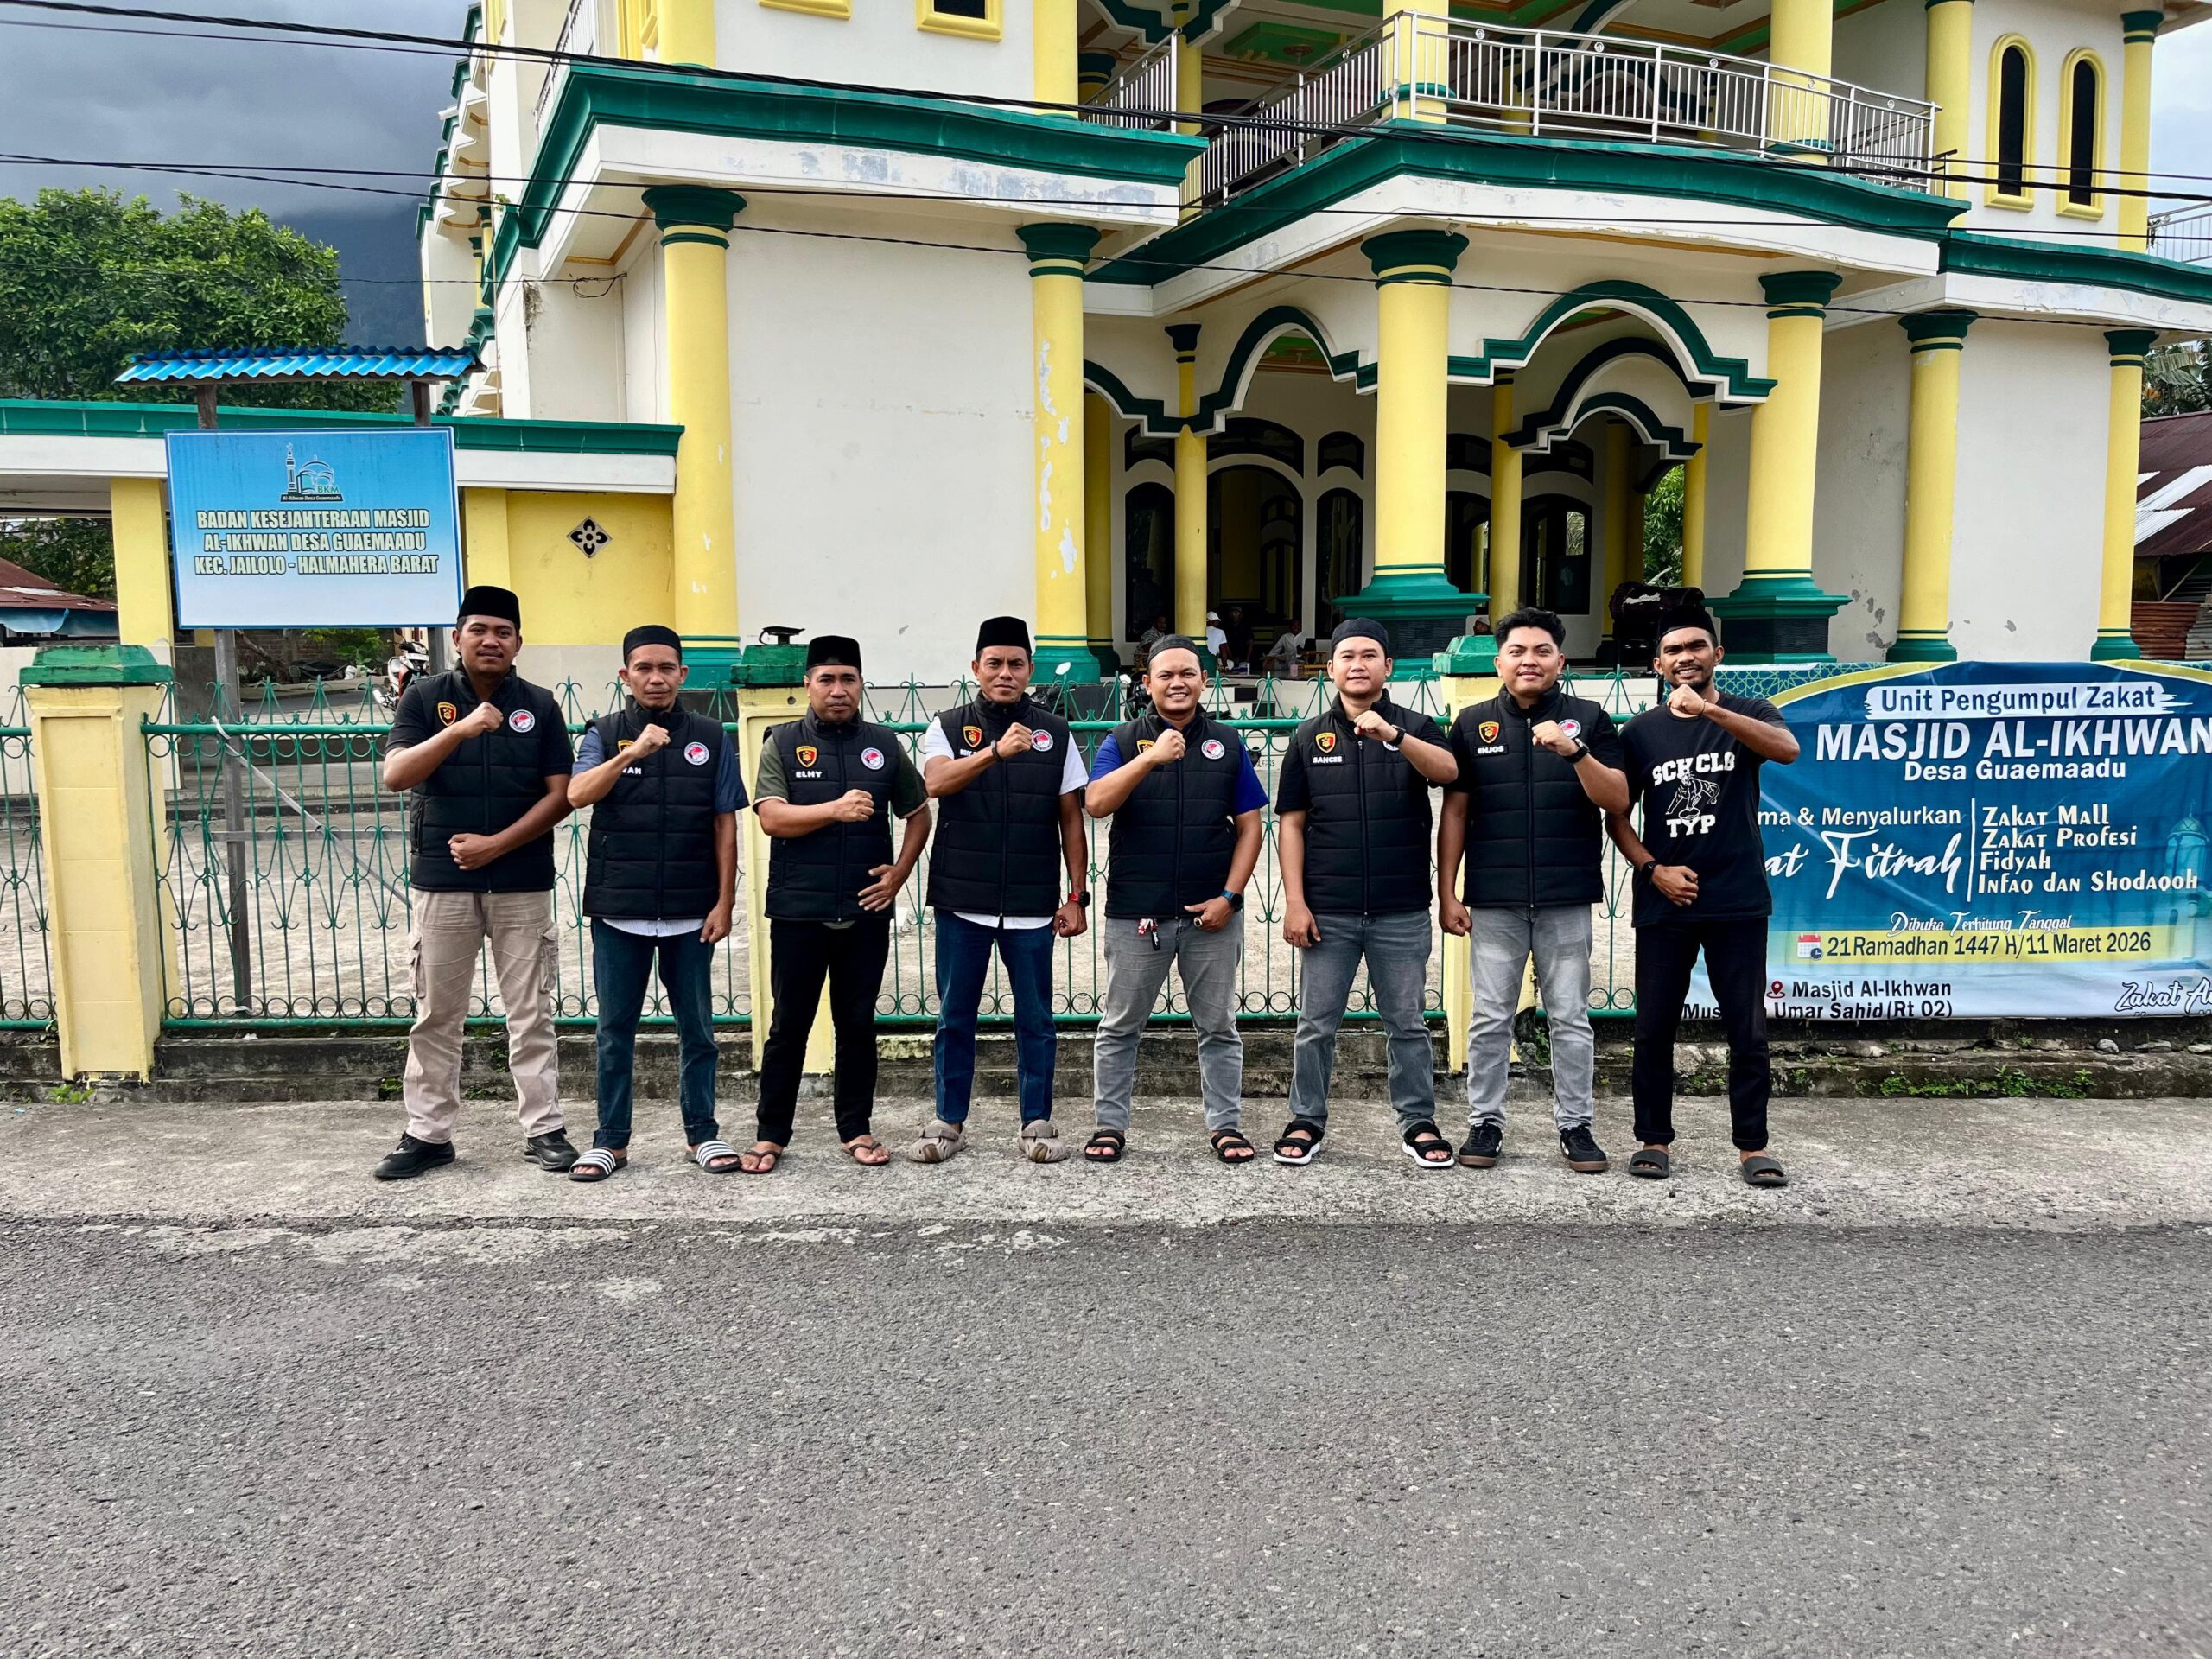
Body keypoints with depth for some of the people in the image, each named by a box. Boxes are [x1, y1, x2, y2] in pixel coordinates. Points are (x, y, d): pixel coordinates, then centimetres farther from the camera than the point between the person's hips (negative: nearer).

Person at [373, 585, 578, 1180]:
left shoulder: (539, 705, 3)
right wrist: (461, 729, -22)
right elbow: (395, 774, -9)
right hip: (441, 882, 0)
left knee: (531, 1013, 4)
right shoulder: (425, 697, 3)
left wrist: (497, 843, -11)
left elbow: (560, 794, 0)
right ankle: (428, 1132, 16)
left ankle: (544, 1128, 11)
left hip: (522, 883, 0)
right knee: (435, 1015, 7)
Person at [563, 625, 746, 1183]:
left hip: (691, 912, 0)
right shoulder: (604, 734, 3)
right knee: (615, 1029, 7)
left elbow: (725, 823, 4)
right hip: (619, 910, 0)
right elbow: (577, 795, -14)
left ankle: (702, 1133, 20)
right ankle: (611, 1140, 17)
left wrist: (725, 901, -1)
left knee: (696, 1028, 8)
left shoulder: (710, 737, 4)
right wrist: (632, 752, -28)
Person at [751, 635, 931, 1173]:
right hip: (798, 912, -2)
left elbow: (918, 813, 15)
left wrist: (900, 872, 3)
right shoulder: (782, 743, 2)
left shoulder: (884, 745, 8)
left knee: (858, 1024, 10)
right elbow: (772, 817, -9)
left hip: (866, 912, 2)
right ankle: (771, 1134, 14)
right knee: (789, 1026, 4)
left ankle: (857, 1129, 20)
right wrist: (836, 809, -20)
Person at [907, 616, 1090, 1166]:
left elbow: (1071, 818, 7)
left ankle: (1037, 1124, 17)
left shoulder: (1055, 733, 6)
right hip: (962, 902, 0)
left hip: (1033, 907, 0)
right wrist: (995, 752, -32)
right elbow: (936, 782, -17)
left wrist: (1077, 895, 3)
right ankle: (948, 1122, 21)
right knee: (955, 1018, 9)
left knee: (1036, 1021, 6)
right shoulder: (949, 727, 3)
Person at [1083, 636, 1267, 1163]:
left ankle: (1226, 1125, 20)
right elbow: (1096, 803, -14)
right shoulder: (1123, 741, 3)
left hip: (1212, 913, 1)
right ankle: (1111, 1124, 18)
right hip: (1136, 914, -1)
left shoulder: (1226, 745, 7)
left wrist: (1229, 897, -5)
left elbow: (1249, 825, 6)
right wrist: (1152, 756, -25)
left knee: (1218, 1026, 9)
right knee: (1120, 1026, 7)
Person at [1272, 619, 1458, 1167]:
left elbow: (1447, 770, -18)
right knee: (1316, 1025, 7)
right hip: (1327, 912, 1)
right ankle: (1307, 1120, 19)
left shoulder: (1416, 728, 4)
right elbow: (1291, 823, 4)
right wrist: (1295, 901, -4)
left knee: (1407, 1024, 8)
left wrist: (1392, 734, -34)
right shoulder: (1309, 737, 7)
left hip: (1402, 912, -1)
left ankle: (1419, 1123, 19)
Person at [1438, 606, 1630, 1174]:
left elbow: (1618, 801, -4)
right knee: (1490, 1019, 6)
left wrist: (1575, 752, -20)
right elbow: (1455, 812, 7)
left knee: (1570, 1019, 6)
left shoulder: (1589, 719, 4)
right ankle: (1485, 1123, 16)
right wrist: (1447, 893, 3)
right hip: (1493, 900, 1)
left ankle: (1576, 1126, 16)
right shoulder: (1473, 723, 6)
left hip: (1566, 898, 0)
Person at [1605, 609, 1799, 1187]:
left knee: (1748, 1030, 1)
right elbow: (1616, 815, 9)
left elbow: (1787, 749, -19)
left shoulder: (1746, 714, 4)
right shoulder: (1640, 732, 8)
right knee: (1653, 1027, 4)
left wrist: (1710, 710, -30)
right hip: (1664, 902, 2)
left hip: (1737, 903, -1)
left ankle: (1752, 1146, 10)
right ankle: (1654, 1139, 14)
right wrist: (1652, 868, -7)